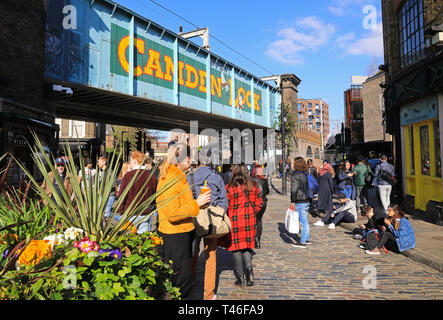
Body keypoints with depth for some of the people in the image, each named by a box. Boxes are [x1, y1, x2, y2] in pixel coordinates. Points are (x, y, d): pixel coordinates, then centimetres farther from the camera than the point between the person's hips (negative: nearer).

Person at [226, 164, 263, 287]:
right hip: (249, 220, 3)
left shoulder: (229, 188, -13)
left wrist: (227, 218, 7)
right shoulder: (253, 185, -1)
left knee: (236, 246, 8)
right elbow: (259, 202, 4)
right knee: (247, 245, 18)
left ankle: (239, 276, 12)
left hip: (234, 220, -3)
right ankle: (249, 268, -1)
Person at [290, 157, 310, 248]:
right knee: (305, 220, 19)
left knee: (303, 221, -4)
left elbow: (294, 189, -16)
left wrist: (292, 201, -13)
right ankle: (307, 239, 30)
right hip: (306, 200, 9)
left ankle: (302, 242, 2)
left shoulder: (295, 175, -13)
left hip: (300, 201, -9)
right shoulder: (304, 174, 12)